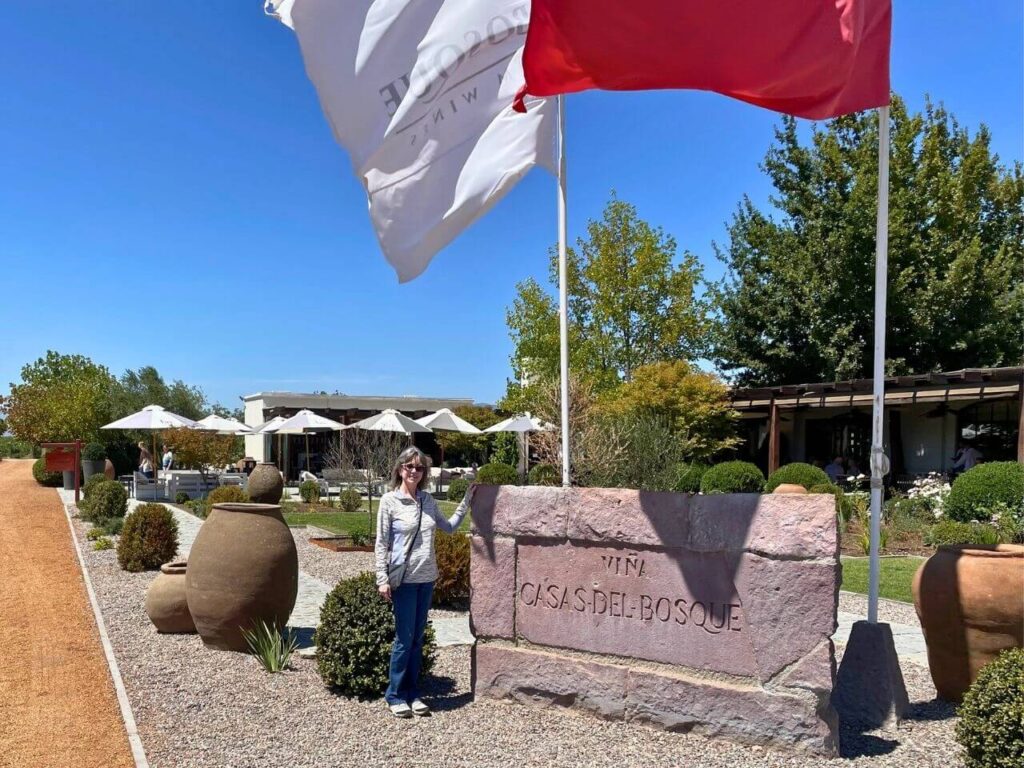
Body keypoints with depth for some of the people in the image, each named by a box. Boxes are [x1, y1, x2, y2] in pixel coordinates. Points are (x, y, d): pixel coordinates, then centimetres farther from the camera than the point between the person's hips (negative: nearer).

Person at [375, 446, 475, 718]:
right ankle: (395, 695, 14)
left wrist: (467, 500, 14)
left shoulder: (428, 500, 8)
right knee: (404, 638, 0)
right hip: (404, 579, -5)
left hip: (427, 578, 5)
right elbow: (381, 543, -5)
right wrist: (382, 579, -10)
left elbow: (449, 527, 18)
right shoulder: (390, 501, -6)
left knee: (418, 638, 12)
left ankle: (413, 693, 22)